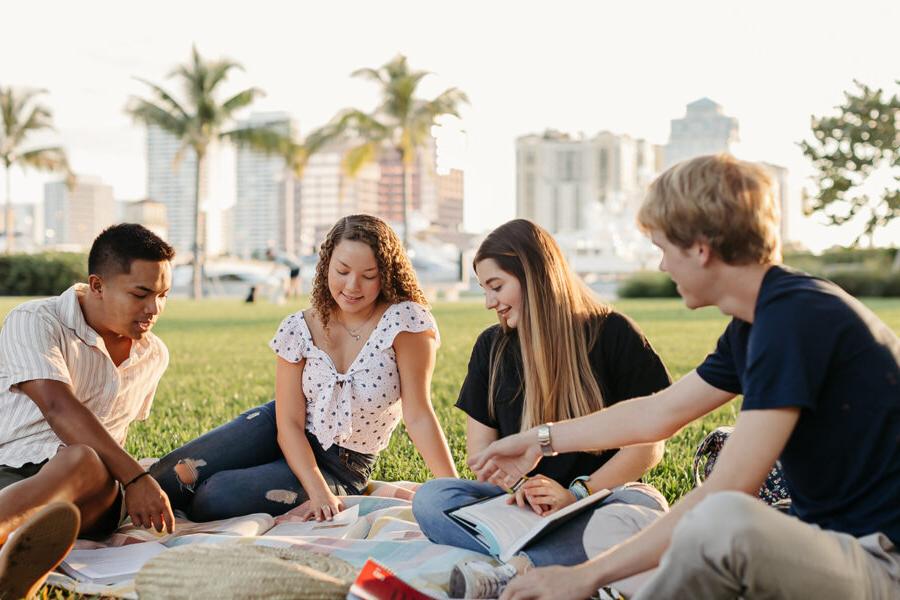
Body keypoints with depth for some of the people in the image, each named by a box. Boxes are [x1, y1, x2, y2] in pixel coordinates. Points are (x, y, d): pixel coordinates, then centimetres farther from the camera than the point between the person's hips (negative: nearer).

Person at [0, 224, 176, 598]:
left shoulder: (155, 355, 18)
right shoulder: (34, 322, -3)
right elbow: (60, 410, -17)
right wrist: (134, 478, -26)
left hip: (92, 482, 2)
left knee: (81, 461, -37)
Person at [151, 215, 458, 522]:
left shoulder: (405, 320, -20)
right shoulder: (299, 329, -10)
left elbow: (418, 417, -20)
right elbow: (289, 422, -13)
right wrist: (318, 493, -27)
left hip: (342, 466, -3)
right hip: (283, 435, 3)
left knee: (215, 496, -23)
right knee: (170, 478, -17)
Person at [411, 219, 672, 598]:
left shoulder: (612, 334, -2)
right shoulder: (491, 347, 11)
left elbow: (649, 443, -3)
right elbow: (480, 448, 9)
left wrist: (578, 493, -15)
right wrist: (519, 486, -13)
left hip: (603, 493, -3)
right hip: (524, 506, 3)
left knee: (648, 511, -37)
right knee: (431, 498, -23)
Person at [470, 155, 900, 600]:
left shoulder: (797, 317, -23)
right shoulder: (751, 327, 8)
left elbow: (727, 492, -27)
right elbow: (659, 413, 21)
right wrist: (541, 439, 30)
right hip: (828, 542, 10)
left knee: (724, 520, -37)